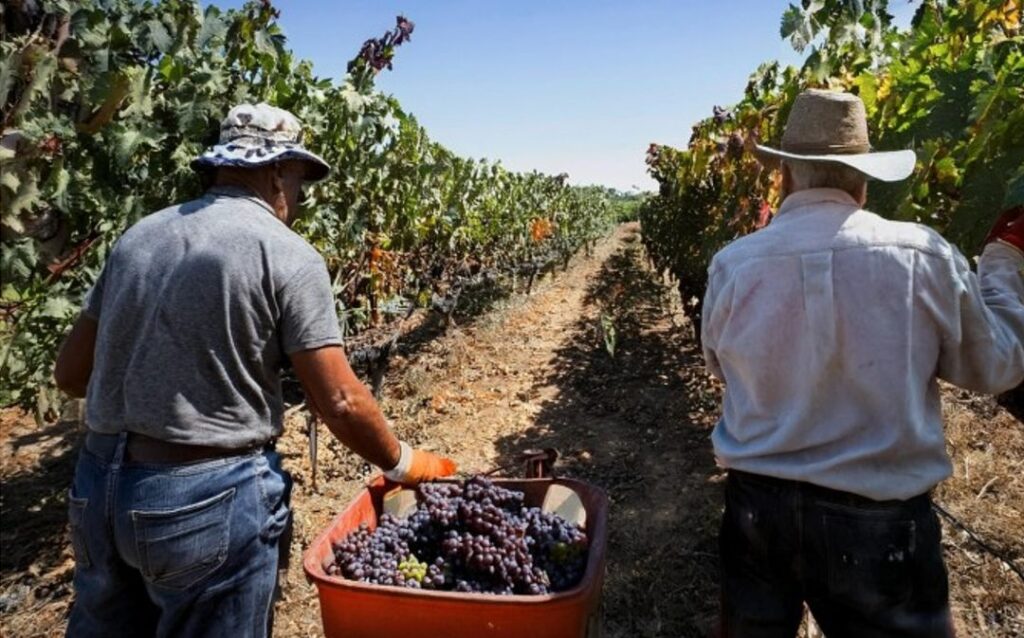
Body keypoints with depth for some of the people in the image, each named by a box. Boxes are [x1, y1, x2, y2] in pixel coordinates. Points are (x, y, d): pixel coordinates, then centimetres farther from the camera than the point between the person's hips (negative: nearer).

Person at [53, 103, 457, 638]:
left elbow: (70, 373, 12)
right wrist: (404, 465, 3)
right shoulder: (287, 254, -10)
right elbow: (339, 403, -13)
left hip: (98, 483, 7)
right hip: (209, 495, -6)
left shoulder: (137, 236, 8)